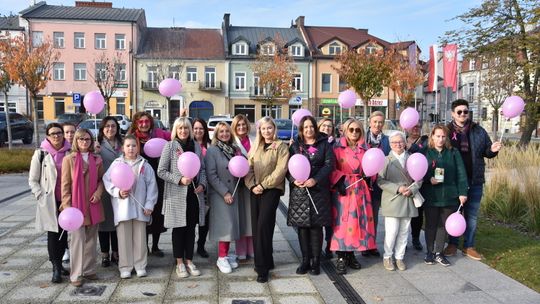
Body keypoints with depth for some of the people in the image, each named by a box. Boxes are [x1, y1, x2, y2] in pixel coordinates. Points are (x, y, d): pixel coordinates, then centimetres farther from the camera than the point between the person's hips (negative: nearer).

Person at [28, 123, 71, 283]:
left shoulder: (70, 152, 3)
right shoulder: (41, 153, -1)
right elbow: (33, 180, 2)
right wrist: (41, 197, -8)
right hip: (49, 202, -2)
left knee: (64, 233, 10)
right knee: (53, 233, 0)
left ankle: (59, 263, 25)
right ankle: (56, 268, 6)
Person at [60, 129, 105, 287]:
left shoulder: (97, 159, 7)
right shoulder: (69, 159, -2)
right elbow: (65, 184, -3)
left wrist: (98, 192, -7)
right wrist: (67, 205, -8)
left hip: (93, 205, 4)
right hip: (76, 205, -3)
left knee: (91, 239, 11)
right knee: (77, 240, -1)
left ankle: (89, 270, 23)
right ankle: (76, 274, 7)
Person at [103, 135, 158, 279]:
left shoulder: (145, 165, 3)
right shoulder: (116, 163, 3)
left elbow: (151, 185, 1)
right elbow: (107, 181, 0)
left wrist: (149, 205, -5)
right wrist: (117, 192, -15)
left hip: (139, 207, 1)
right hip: (122, 206, 0)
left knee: (140, 237, 8)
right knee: (124, 237, 5)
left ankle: (140, 265, 19)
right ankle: (125, 267, 16)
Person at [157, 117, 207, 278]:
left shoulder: (196, 147, 9)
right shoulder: (169, 146, -3)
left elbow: (202, 169, 13)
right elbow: (161, 171, -6)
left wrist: (202, 184, -4)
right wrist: (179, 179, -16)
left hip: (194, 194, 4)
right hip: (177, 194, -3)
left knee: (191, 228, 10)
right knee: (179, 228, 5)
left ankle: (189, 260, 22)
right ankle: (179, 262, 17)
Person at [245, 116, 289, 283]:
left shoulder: (281, 146, 0)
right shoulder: (255, 147, 17)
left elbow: (281, 169, -10)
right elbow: (249, 168, 9)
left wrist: (264, 184, -14)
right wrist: (252, 185, -7)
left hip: (272, 190, -5)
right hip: (255, 190, 6)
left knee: (263, 226, -12)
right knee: (256, 227, 5)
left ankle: (262, 268, -5)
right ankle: (266, 261, 19)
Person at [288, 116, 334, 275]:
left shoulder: (324, 144, 6)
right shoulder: (295, 145, 10)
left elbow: (329, 164, -3)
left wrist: (316, 180, -16)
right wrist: (293, 180, -14)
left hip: (318, 190, -1)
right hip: (298, 190, 2)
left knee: (316, 226, 1)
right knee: (302, 226, 5)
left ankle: (315, 261, 11)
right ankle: (305, 260, 15)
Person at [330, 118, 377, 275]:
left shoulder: (364, 148, 11)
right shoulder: (337, 147, -1)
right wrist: (339, 181, -18)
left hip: (360, 189, 4)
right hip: (343, 188, -4)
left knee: (358, 220, 5)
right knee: (342, 221, -5)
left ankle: (351, 254, 18)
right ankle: (341, 257, 3)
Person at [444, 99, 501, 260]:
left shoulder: (479, 131, 4)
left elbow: (486, 152, 12)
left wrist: (492, 150, -10)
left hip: (475, 181, 2)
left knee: (472, 215, 11)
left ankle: (469, 246, 24)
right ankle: (452, 244, 25)